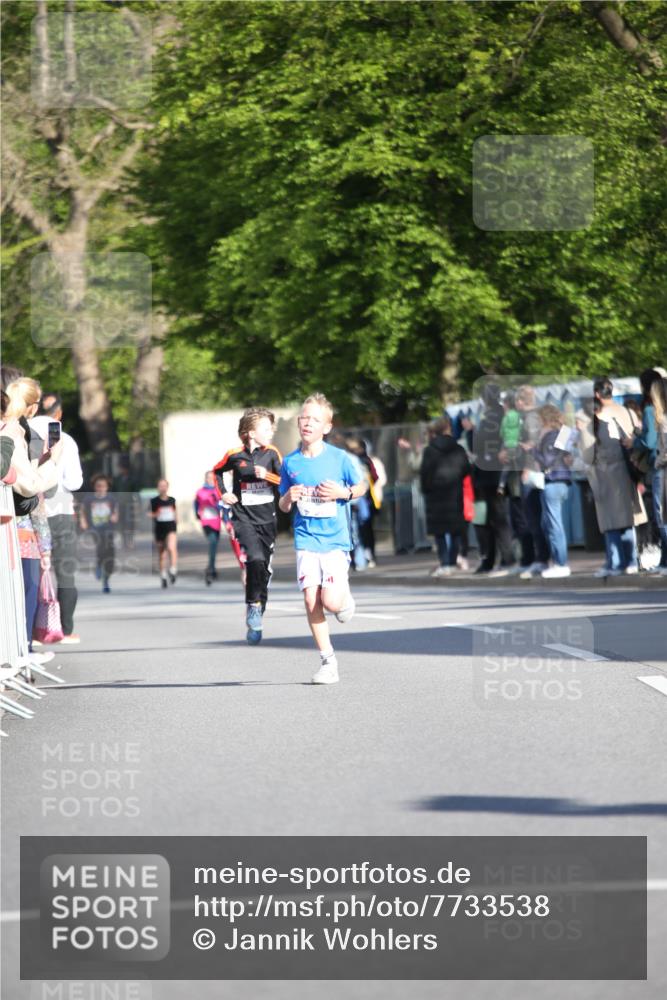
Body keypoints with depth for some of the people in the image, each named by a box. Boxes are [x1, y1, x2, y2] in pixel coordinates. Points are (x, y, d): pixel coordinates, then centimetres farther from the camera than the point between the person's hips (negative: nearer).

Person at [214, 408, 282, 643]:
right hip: (244, 518, -3)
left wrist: (267, 475, -17)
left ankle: (255, 622, 18)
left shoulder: (272, 454, 0)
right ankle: (253, 604, -7)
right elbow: (217, 472, 16)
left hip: (267, 519, 3)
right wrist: (223, 494, 4)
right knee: (256, 559, -26)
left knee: (265, 570, 6)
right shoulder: (234, 456, -3)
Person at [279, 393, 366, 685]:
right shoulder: (291, 462, 4)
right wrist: (288, 498, -10)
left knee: (331, 602, -14)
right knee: (311, 600, -5)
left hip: (335, 540, -3)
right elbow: (283, 507, 13)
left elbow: (362, 486, 9)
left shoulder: (339, 458, -4)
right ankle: (327, 661, 6)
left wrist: (343, 493, -11)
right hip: (306, 541, 3)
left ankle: (345, 597, 24)